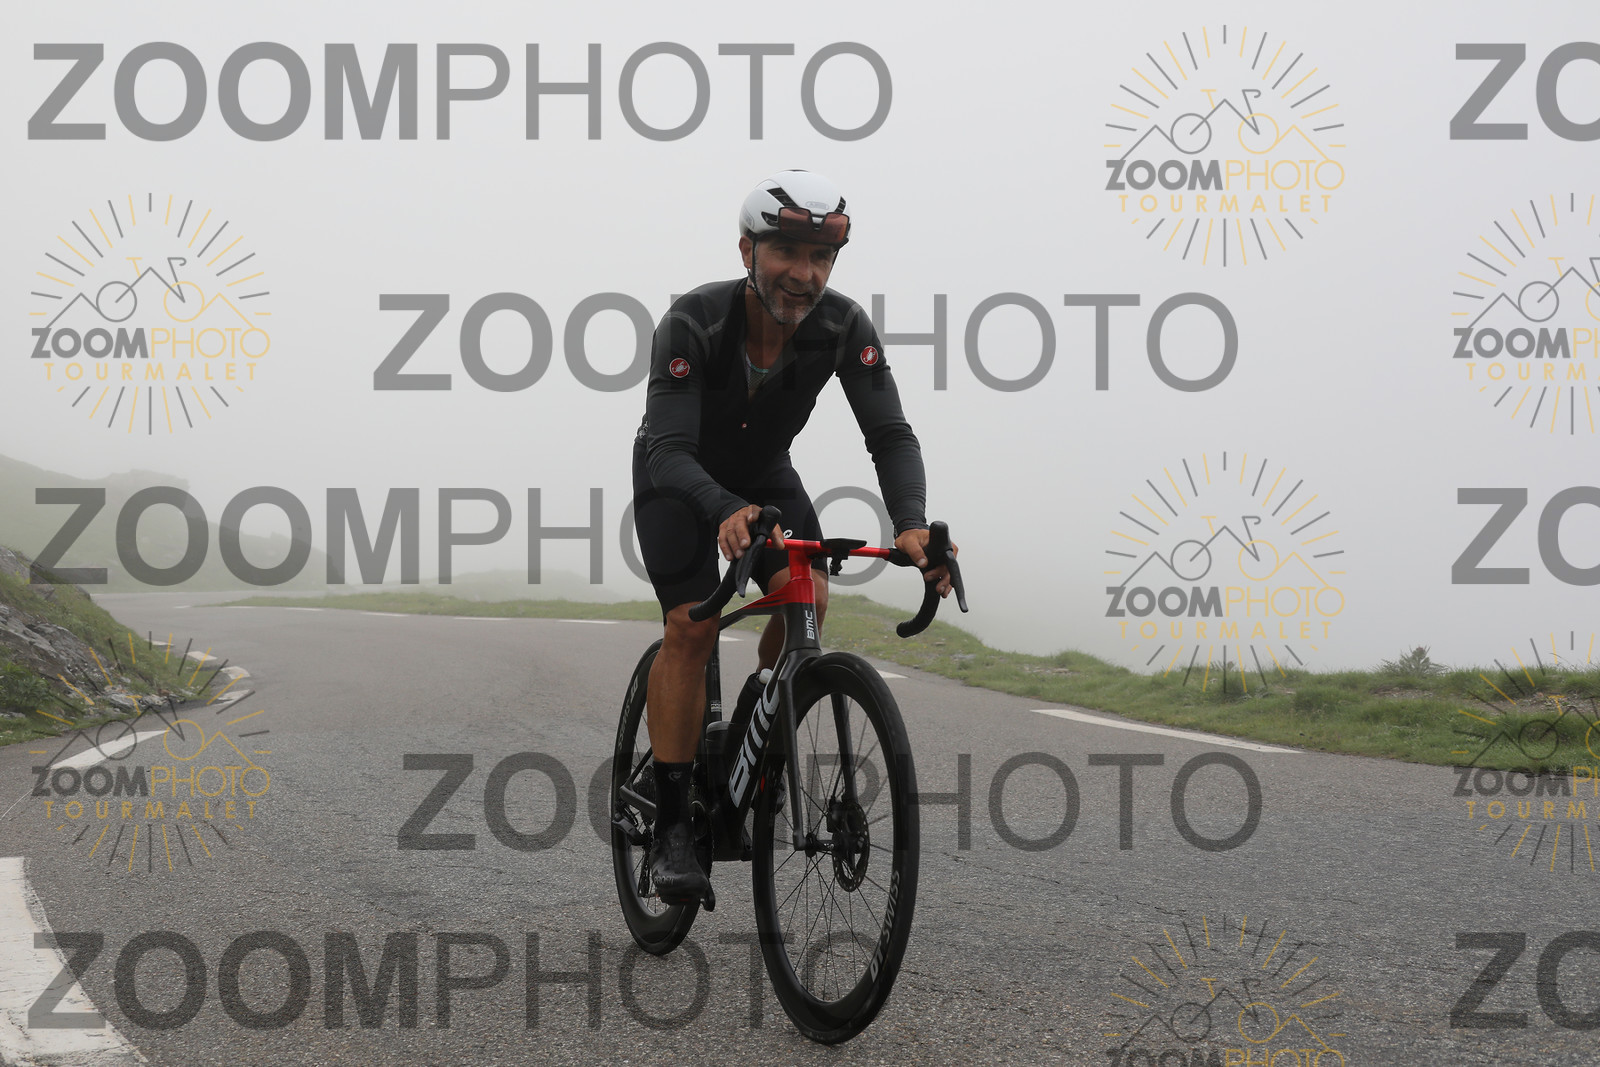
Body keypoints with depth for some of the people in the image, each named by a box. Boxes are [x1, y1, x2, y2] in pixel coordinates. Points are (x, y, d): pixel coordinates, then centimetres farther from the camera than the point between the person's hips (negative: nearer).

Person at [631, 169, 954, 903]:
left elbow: (890, 434, -26)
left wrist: (911, 523, -46)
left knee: (806, 595, -21)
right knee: (692, 626, -19)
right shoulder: (693, 323, -34)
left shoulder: (844, 327, -25)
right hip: (679, 479, -3)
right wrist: (726, 512, -60)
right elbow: (668, 451, -40)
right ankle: (671, 828, -13)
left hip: (765, 475, 3)